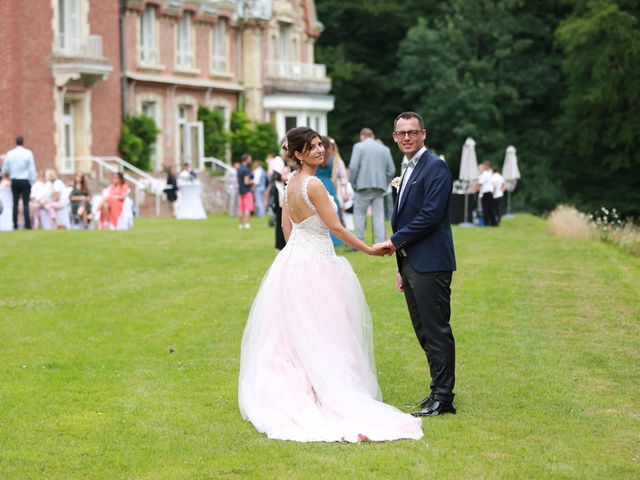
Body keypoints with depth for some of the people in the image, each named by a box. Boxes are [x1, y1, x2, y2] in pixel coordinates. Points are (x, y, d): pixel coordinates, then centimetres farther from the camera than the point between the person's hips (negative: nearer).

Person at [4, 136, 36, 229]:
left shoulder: (9, 153, 0)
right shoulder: (28, 153, -7)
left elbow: (5, 169, 8)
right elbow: (32, 169, -5)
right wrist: (32, 180, 3)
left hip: (14, 181, 2)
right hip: (25, 181, -2)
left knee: (15, 203, 6)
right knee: (26, 203, -2)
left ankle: (15, 224, 3)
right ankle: (27, 224, -7)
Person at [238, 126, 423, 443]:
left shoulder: (291, 181, 7)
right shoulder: (313, 185, -19)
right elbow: (335, 227, -16)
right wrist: (369, 250, -7)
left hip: (292, 260, 9)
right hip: (315, 264, -9)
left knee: (291, 335, 13)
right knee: (321, 336, -4)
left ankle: (288, 396, 20)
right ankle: (333, 396, -2)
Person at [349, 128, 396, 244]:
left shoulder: (358, 147, 0)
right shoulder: (385, 149, 10)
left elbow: (353, 167, -9)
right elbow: (391, 170, 7)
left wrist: (354, 184, 1)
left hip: (363, 186, -3)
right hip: (379, 187, 3)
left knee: (359, 214, 3)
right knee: (378, 215, 5)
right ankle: (380, 243, 1)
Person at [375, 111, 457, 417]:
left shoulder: (435, 168, -10)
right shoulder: (409, 171, 20)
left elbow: (430, 215, -19)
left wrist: (395, 241, -12)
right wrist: (402, 269, 20)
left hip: (430, 264, -10)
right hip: (412, 263, 10)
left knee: (436, 331, -6)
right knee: (424, 333, 12)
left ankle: (443, 398, -3)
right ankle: (439, 391, 19)